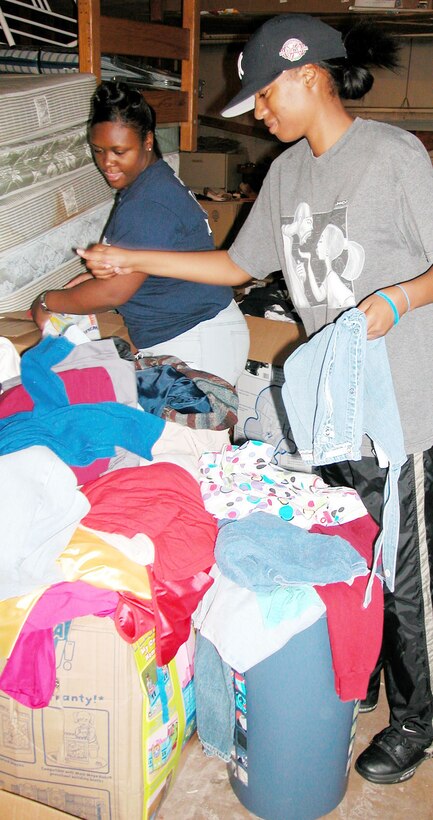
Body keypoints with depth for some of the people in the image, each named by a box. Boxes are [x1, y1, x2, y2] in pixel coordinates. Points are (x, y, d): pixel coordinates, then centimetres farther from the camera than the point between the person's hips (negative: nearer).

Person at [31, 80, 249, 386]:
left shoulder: (147, 205, -22)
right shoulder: (157, 181, 11)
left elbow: (114, 292, -21)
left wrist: (46, 302, -7)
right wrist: (97, 274, 7)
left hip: (197, 345, -10)